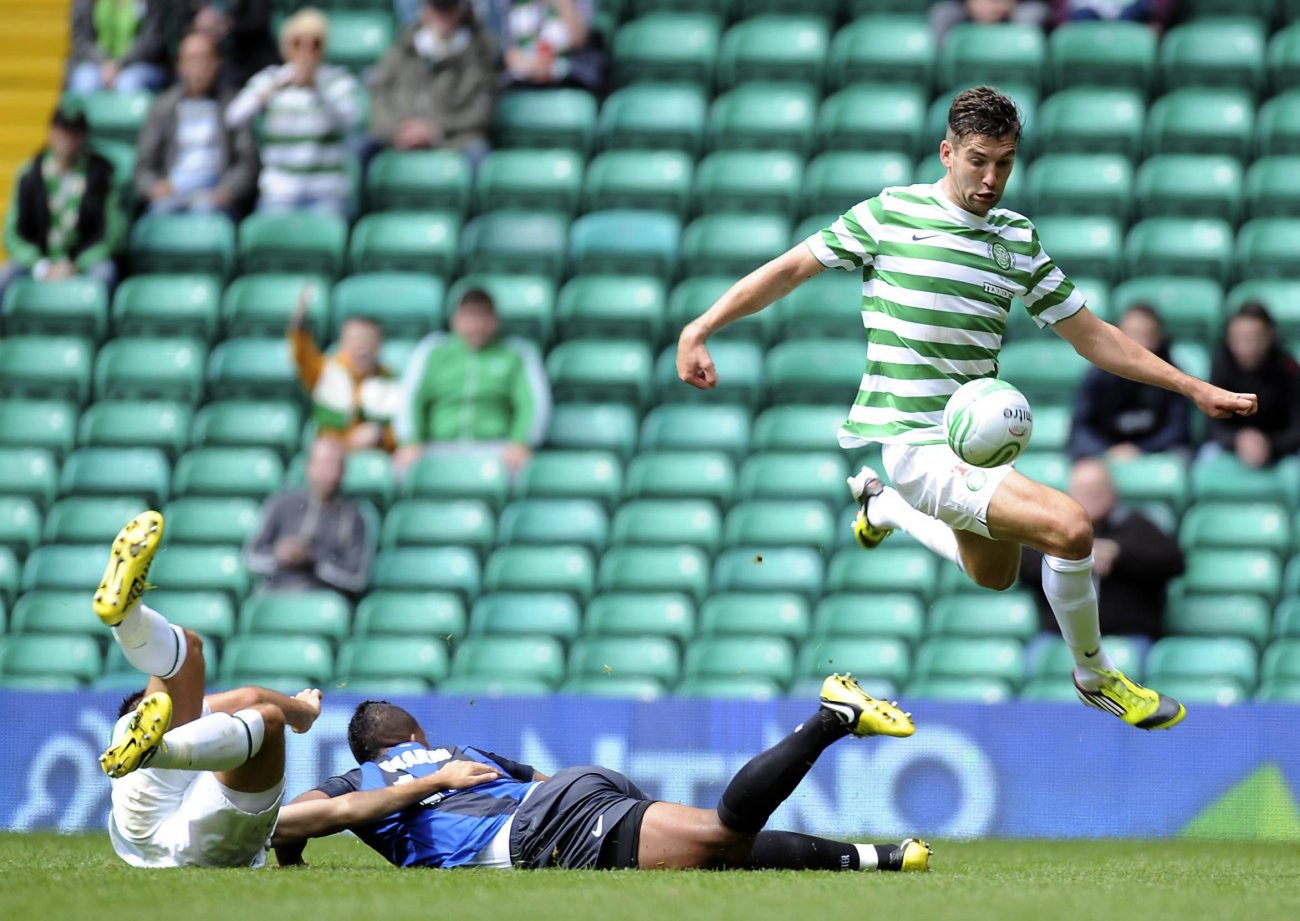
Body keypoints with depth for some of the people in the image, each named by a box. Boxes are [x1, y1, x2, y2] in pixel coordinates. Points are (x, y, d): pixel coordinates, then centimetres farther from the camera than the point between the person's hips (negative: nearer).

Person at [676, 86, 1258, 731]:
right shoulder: (890, 215, -7)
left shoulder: (1018, 240, 7)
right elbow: (791, 269, -1)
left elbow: (1088, 334, 12)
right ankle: (1095, 677, 2)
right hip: (910, 438, -7)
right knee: (1067, 527, -21)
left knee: (993, 575, 28)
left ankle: (885, 507, 49)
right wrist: (702, 327, -10)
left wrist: (1193, 388, 9)